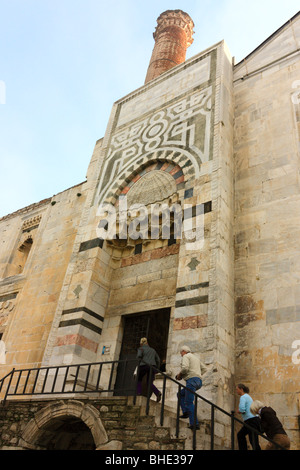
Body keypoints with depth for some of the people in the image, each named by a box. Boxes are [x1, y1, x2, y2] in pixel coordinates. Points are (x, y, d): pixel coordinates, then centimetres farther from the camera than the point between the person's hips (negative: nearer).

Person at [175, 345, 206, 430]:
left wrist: (179, 374, 0)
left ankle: (194, 423, -12)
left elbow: (185, 368, -17)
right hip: (199, 381, 9)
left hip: (191, 380, -9)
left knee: (189, 402, -7)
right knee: (181, 394, 19)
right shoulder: (196, 358, 28)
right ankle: (185, 412, 4)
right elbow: (204, 368, 25)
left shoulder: (185, 356, 2)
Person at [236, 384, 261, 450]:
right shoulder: (248, 396, 20)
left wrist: (239, 411, -1)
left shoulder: (243, 397, -9)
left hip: (251, 420, -10)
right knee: (240, 435, 14)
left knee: (254, 441, -9)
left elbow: (242, 409, -22)